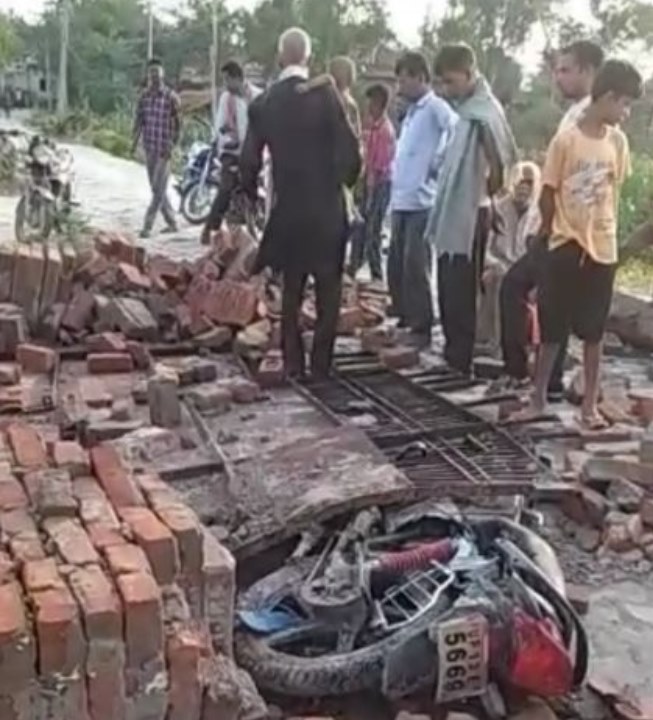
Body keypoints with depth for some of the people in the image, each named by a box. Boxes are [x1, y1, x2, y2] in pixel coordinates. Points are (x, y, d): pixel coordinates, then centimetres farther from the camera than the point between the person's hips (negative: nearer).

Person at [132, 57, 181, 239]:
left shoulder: (171, 97, -7)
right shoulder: (144, 96, 7)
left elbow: (178, 125, -7)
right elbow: (139, 120, 8)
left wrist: (172, 148, -15)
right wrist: (135, 143, -3)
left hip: (164, 150, -6)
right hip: (149, 149, 6)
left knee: (158, 189, -8)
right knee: (157, 189, 11)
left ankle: (147, 226, -6)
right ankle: (172, 223, 23)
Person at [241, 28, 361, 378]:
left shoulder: (262, 103, 1)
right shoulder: (325, 93, -9)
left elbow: (249, 161, 3)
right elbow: (349, 149, -12)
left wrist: (253, 195, 20)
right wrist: (346, 181, 8)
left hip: (287, 208, 3)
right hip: (326, 207, -3)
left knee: (291, 288, 15)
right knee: (328, 289, 9)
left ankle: (292, 362, 15)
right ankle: (321, 363, 8)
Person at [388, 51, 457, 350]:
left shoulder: (436, 107, -8)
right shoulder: (411, 112, 19)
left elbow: (458, 131, -25)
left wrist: (438, 163, -16)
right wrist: (395, 180, 16)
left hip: (422, 201, -9)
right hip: (401, 201, 9)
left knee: (415, 267, -6)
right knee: (396, 265, 11)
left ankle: (421, 329, 1)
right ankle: (403, 320, 23)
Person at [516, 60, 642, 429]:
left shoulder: (618, 141, 3)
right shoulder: (566, 140, -12)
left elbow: (614, 189, 12)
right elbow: (548, 193, -5)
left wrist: (603, 229, 9)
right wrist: (551, 230, 5)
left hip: (602, 249, 4)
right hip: (565, 247, -3)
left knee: (593, 332, 9)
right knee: (551, 329, 5)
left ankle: (591, 406, 17)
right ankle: (539, 400, 17)